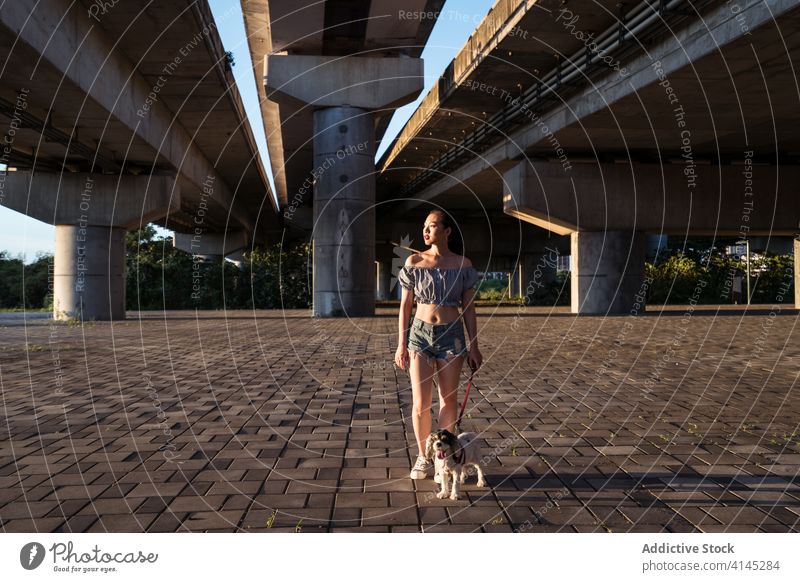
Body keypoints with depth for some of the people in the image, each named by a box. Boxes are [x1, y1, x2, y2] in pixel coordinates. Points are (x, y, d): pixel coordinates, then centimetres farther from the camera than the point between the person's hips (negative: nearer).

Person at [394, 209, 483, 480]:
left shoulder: (462, 264, 1)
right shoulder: (414, 262, 0)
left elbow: (468, 308, 4)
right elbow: (405, 306, 3)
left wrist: (474, 346, 1)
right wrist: (401, 345, -1)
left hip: (451, 335, 0)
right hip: (420, 334, 0)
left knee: (448, 400, 6)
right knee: (420, 402, -3)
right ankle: (423, 457, 18)